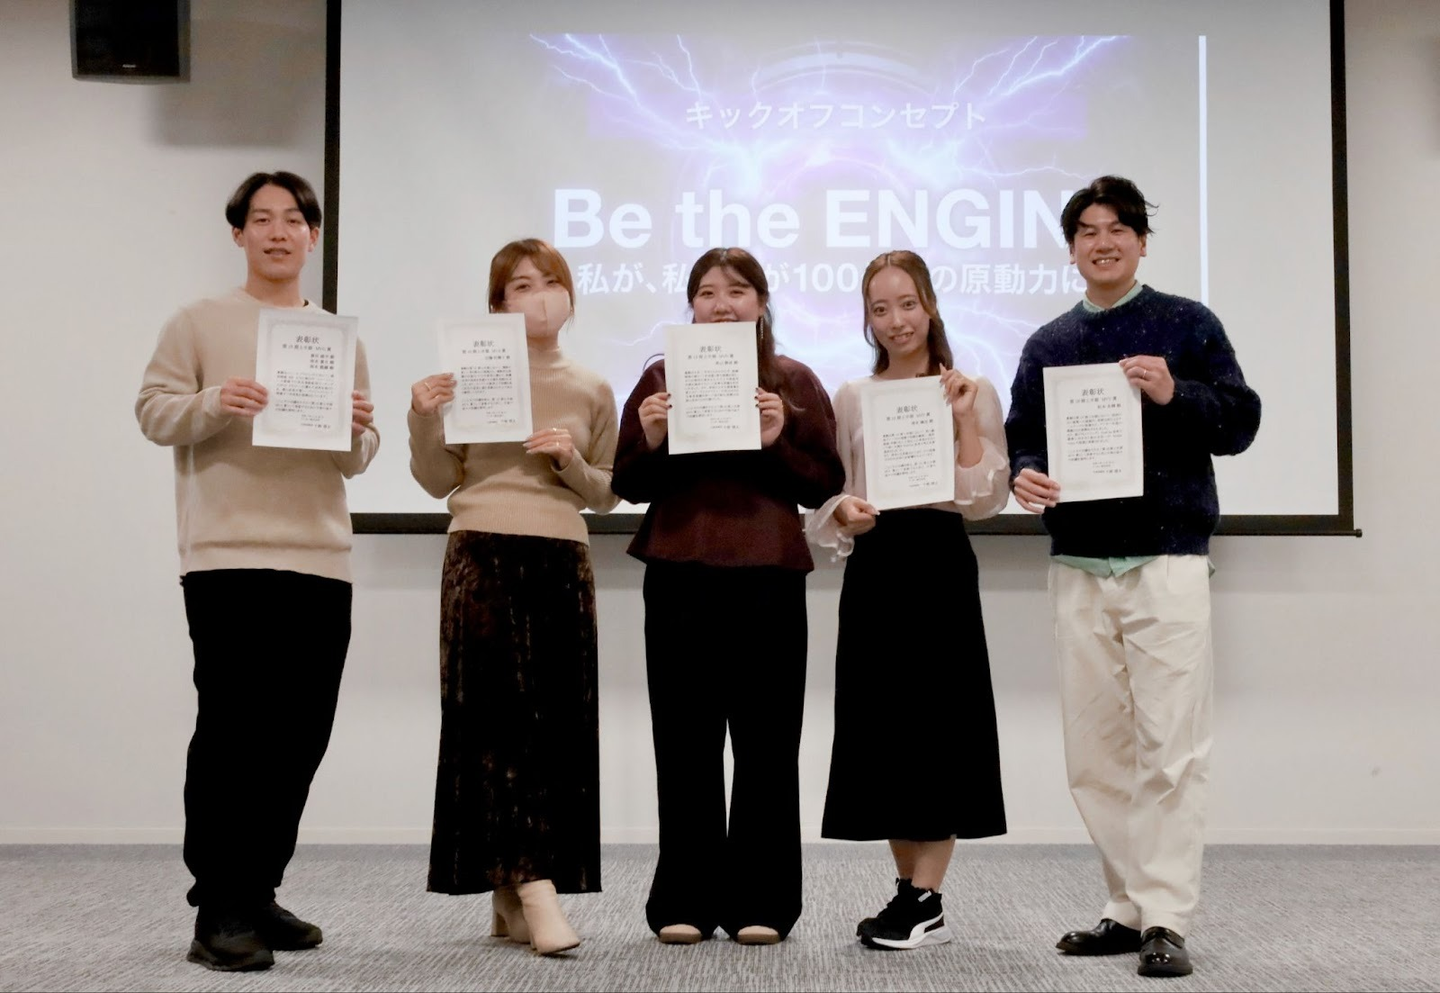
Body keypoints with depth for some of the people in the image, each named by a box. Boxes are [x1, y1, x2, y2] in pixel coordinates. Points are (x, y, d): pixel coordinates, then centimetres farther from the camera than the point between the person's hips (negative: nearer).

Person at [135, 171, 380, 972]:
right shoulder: (199, 324, 7)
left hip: (322, 559, 5)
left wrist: (359, 432, -6)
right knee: (233, 730, -8)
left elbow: (357, 463, 16)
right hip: (228, 554, -4)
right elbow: (155, 412, 0)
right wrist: (214, 403, -19)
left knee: (300, 735, 7)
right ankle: (219, 912, -3)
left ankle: (258, 893, 19)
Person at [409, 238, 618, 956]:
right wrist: (425, 420, -11)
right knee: (501, 715, -10)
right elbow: (438, 481, 6)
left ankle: (512, 891, 7)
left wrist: (572, 462, -5)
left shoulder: (591, 392, 12)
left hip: (563, 562, 3)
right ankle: (534, 884, -12)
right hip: (484, 555, -3)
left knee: (559, 722, 0)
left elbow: (607, 495, 14)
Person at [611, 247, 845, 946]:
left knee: (765, 744, 3)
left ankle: (759, 902, 12)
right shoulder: (663, 378, 10)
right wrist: (652, 440, -8)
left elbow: (826, 483, 4)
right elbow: (627, 484, 10)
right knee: (685, 744, 4)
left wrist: (779, 442, -11)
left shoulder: (794, 382, 7)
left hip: (768, 580, -1)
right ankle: (685, 901, 12)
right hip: (679, 579, 1)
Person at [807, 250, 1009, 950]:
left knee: (935, 723, -4)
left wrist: (965, 420, -12)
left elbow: (985, 499, -4)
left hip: (938, 564, -4)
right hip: (872, 567, 4)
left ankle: (927, 901, 2)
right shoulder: (851, 398, 12)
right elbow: (826, 503, 12)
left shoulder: (972, 391, 3)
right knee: (881, 725, 5)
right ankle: (908, 889, 16)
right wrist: (843, 512, -9)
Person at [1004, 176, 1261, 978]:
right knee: (1095, 753, 7)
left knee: (1169, 748, -7)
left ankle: (1166, 919, -4)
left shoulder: (1188, 325, 3)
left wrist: (1176, 394, -17)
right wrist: (1025, 475, -9)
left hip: (1167, 558, -4)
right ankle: (1129, 906, 17)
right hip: (1080, 566, 5)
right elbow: (1022, 437, 13)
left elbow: (1240, 422, 0)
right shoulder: (1047, 345, 14)